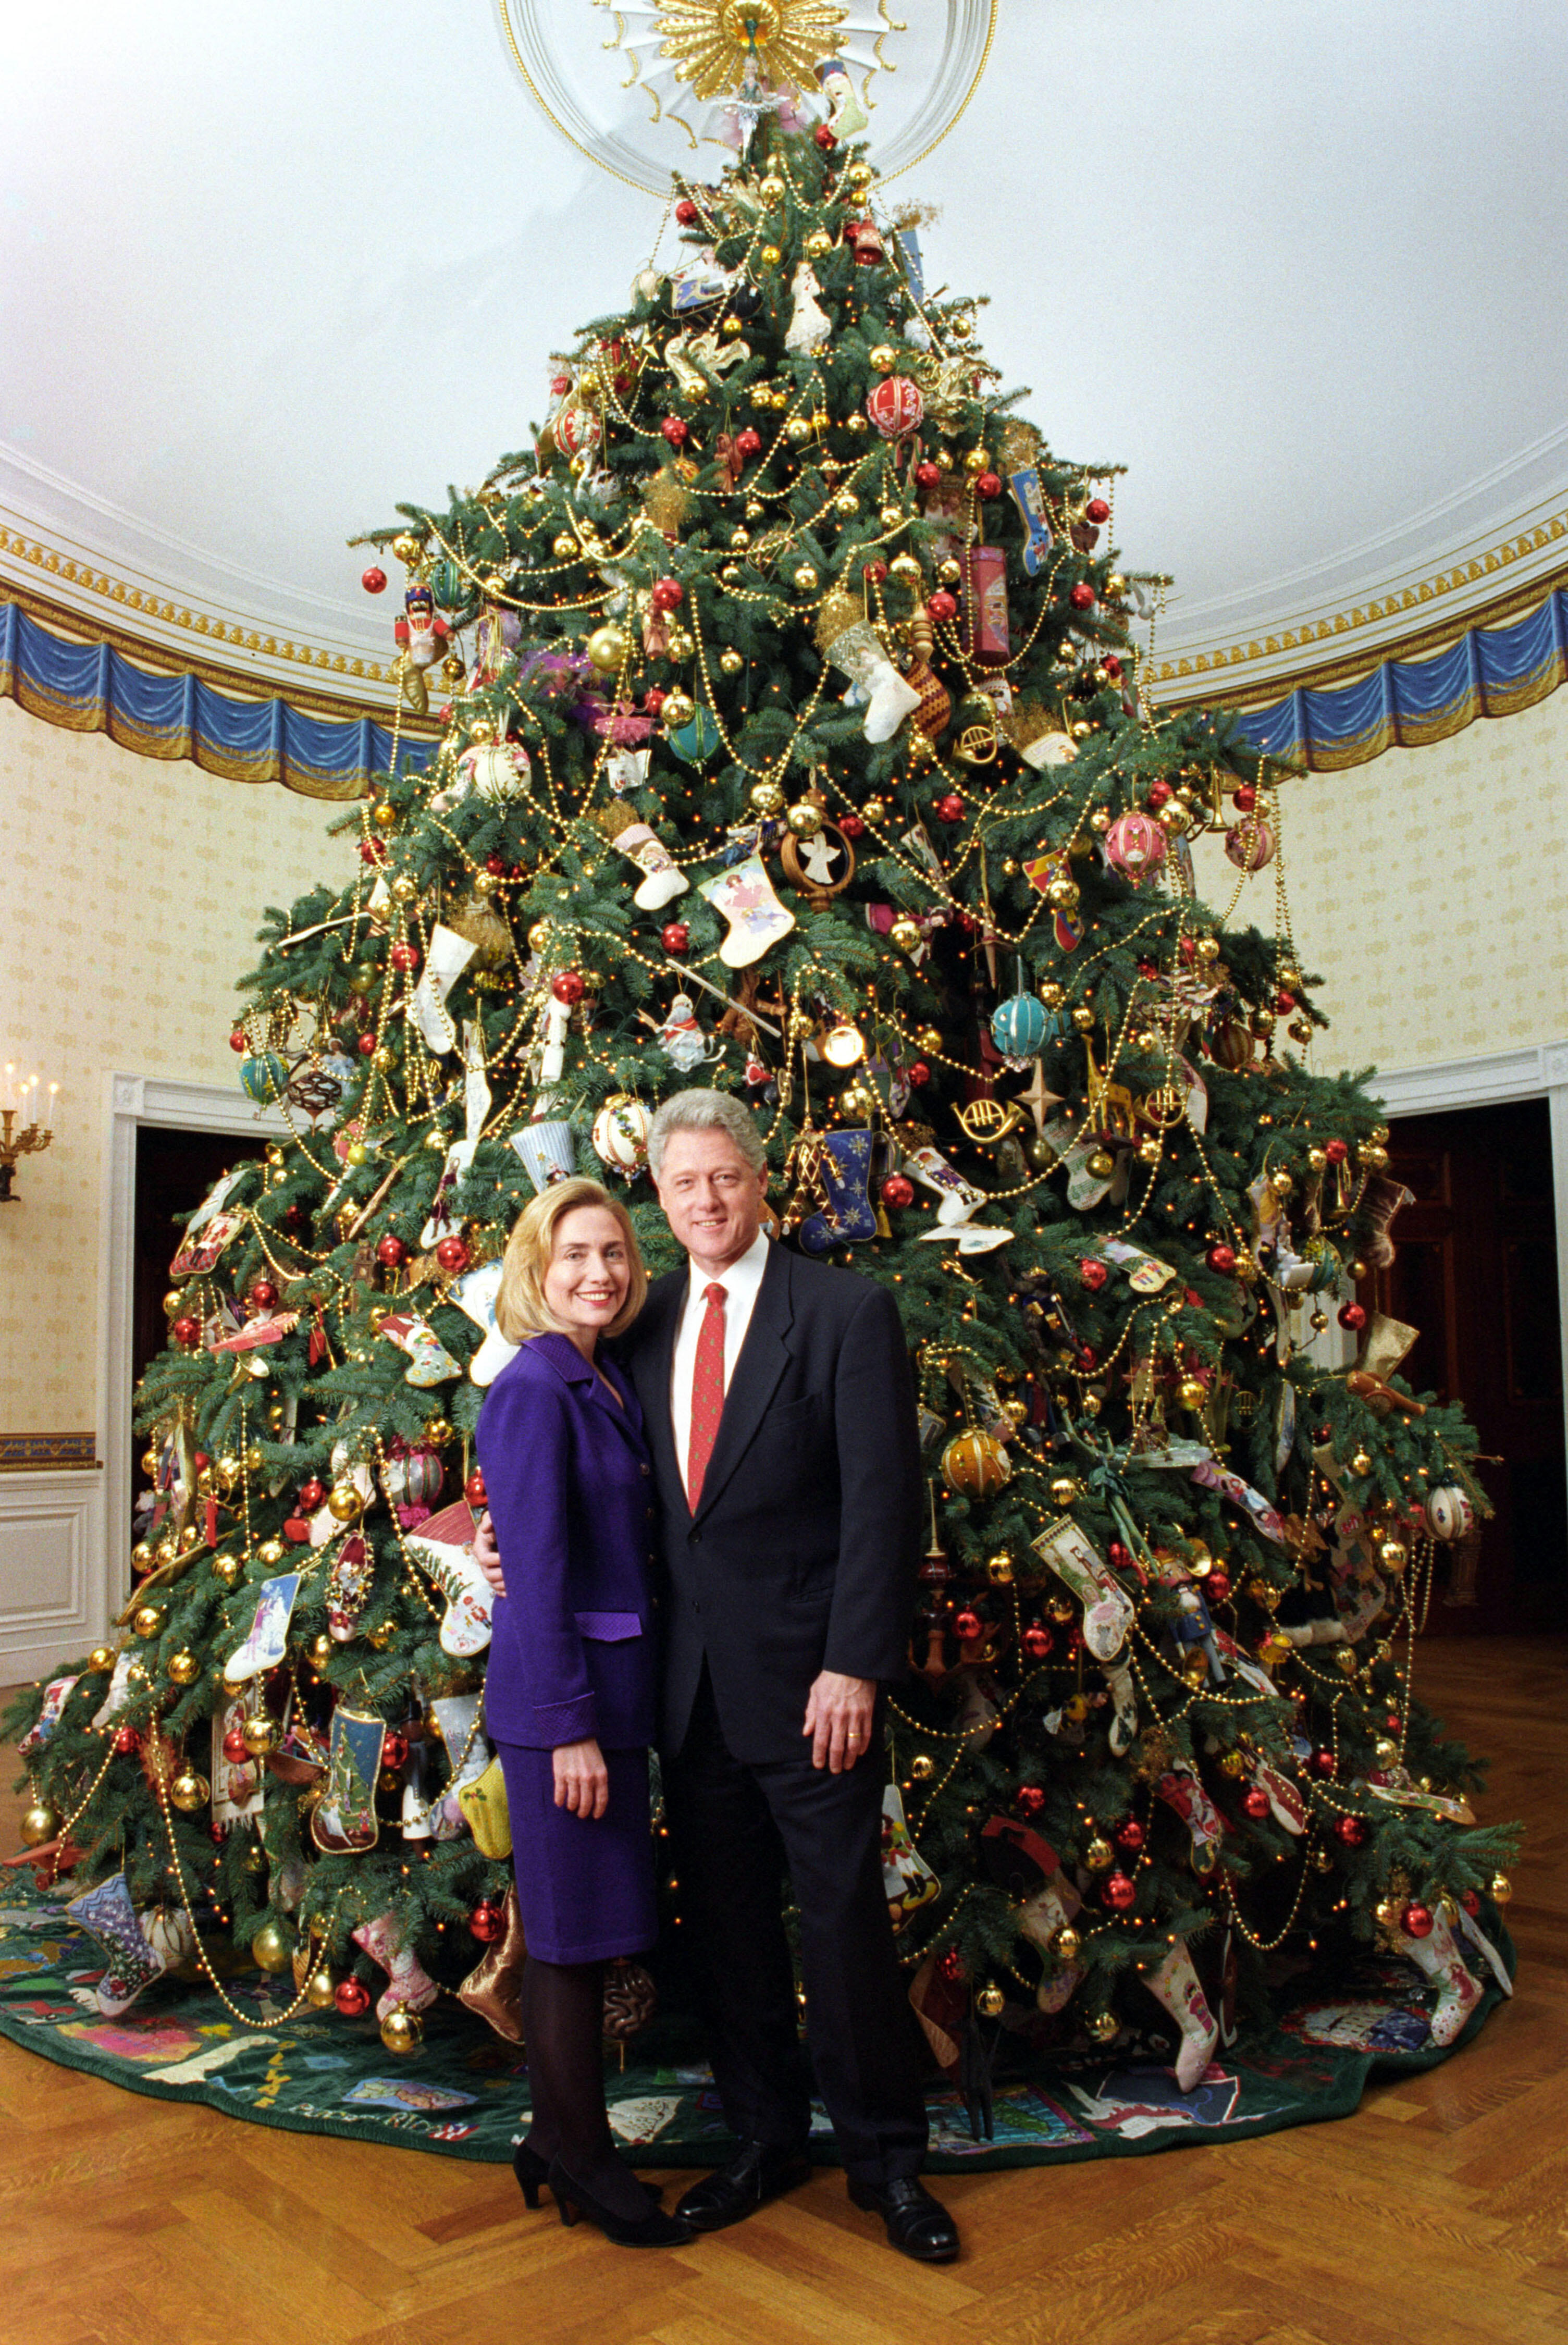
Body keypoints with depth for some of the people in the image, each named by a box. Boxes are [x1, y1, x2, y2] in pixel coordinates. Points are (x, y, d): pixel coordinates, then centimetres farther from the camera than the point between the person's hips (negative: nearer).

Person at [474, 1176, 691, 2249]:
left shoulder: (609, 1385, 10)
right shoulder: (534, 1388, -16)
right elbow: (537, 1571, -18)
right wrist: (571, 1725, -18)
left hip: (615, 1682, 9)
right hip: (562, 1690, -9)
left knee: (584, 1927, 18)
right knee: (575, 1929, 5)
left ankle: (563, 2140, 32)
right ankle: (583, 2160, 22)